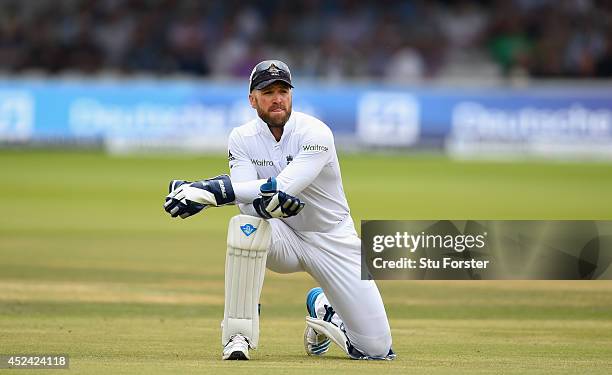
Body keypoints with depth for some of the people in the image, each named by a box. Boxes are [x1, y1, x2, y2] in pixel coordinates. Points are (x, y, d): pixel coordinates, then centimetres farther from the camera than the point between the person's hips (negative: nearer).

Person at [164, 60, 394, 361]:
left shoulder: (315, 133, -20)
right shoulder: (242, 138, -8)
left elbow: (284, 187, -34)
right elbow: (247, 203, -20)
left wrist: (211, 190, -42)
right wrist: (266, 205, -46)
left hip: (332, 241, -1)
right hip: (284, 239, 1)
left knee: (377, 348, -7)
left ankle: (323, 311, 26)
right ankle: (240, 334, -25)